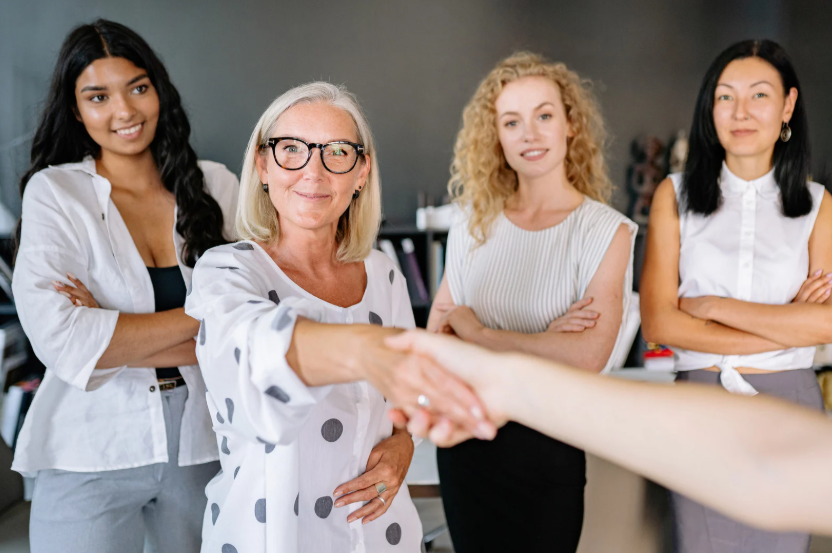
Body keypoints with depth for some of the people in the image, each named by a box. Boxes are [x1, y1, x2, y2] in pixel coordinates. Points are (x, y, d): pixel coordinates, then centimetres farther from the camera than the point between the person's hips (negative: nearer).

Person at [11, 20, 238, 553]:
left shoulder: (216, 185, 0)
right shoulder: (53, 193, -5)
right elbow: (62, 343, -17)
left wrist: (118, 338, -15)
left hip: (204, 443, 2)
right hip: (91, 455, -2)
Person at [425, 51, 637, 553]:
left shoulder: (605, 231, -10)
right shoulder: (475, 224, 0)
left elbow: (587, 357, -22)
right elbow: (437, 334, -4)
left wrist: (479, 332, -14)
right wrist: (538, 340, -18)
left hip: (545, 442, -3)